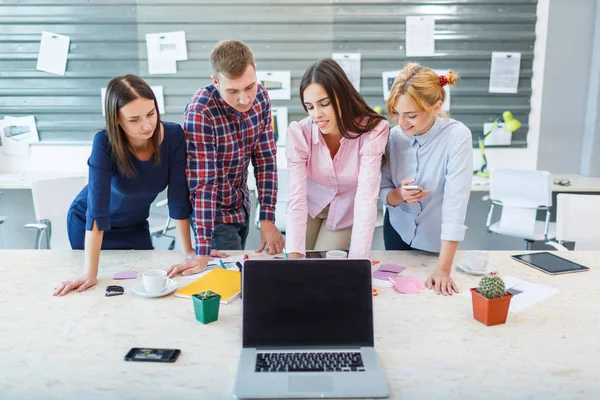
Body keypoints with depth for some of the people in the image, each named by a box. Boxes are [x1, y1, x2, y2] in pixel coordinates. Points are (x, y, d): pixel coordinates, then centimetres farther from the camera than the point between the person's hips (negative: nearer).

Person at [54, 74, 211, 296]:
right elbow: (97, 210, -35)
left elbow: (179, 199, -21)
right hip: (88, 226, -2)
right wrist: (90, 273, -37)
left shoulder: (173, 136, -26)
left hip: (135, 226, 2)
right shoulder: (105, 142, -32)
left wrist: (188, 252, -20)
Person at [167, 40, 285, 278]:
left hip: (242, 206, 6)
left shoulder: (260, 98, -12)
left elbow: (265, 159, -8)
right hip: (213, 213, -6)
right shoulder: (200, 113, -29)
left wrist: (267, 219, -11)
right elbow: (203, 184, -30)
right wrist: (202, 253, -30)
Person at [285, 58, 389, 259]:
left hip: (345, 212, -1)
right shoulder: (299, 132, -27)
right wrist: (294, 254, -39)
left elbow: (366, 197, -36)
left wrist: (358, 258, -45)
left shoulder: (372, 130, -31)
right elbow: (296, 197, -29)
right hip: (311, 206, 1)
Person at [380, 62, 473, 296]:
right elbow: (383, 192, -5)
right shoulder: (394, 136, -13)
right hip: (398, 232, 3)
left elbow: (456, 203, -31)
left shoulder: (457, 137, -25)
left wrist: (443, 269, -35)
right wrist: (399, 194, -30)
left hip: (436, 242, -3)